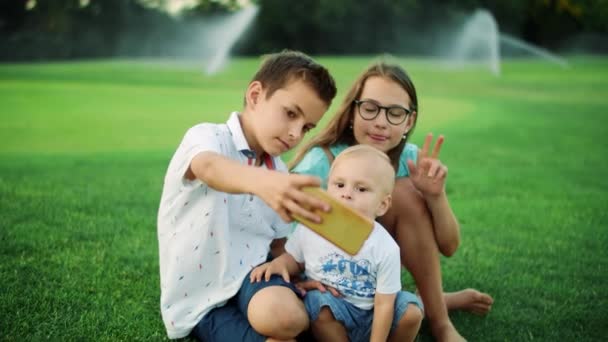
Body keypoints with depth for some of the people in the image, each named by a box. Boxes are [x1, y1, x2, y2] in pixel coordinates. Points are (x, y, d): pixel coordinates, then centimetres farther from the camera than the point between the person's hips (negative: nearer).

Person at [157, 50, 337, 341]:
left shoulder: (279, 174, 10)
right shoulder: (208, 137, -13)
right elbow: (210, 168, -39)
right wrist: (260, 182, -62)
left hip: (251, 273, 4)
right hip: (201, 300, -4)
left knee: (282, 314, -32)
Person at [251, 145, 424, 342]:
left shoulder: (386, 249, -17)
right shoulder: (309, 228, -12)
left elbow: (384, 304, -13)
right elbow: (295, 259, 8)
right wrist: (280, 263, -15)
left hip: (369, 322, 1)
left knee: (411, 312, -20)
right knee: (318, 301, -31)